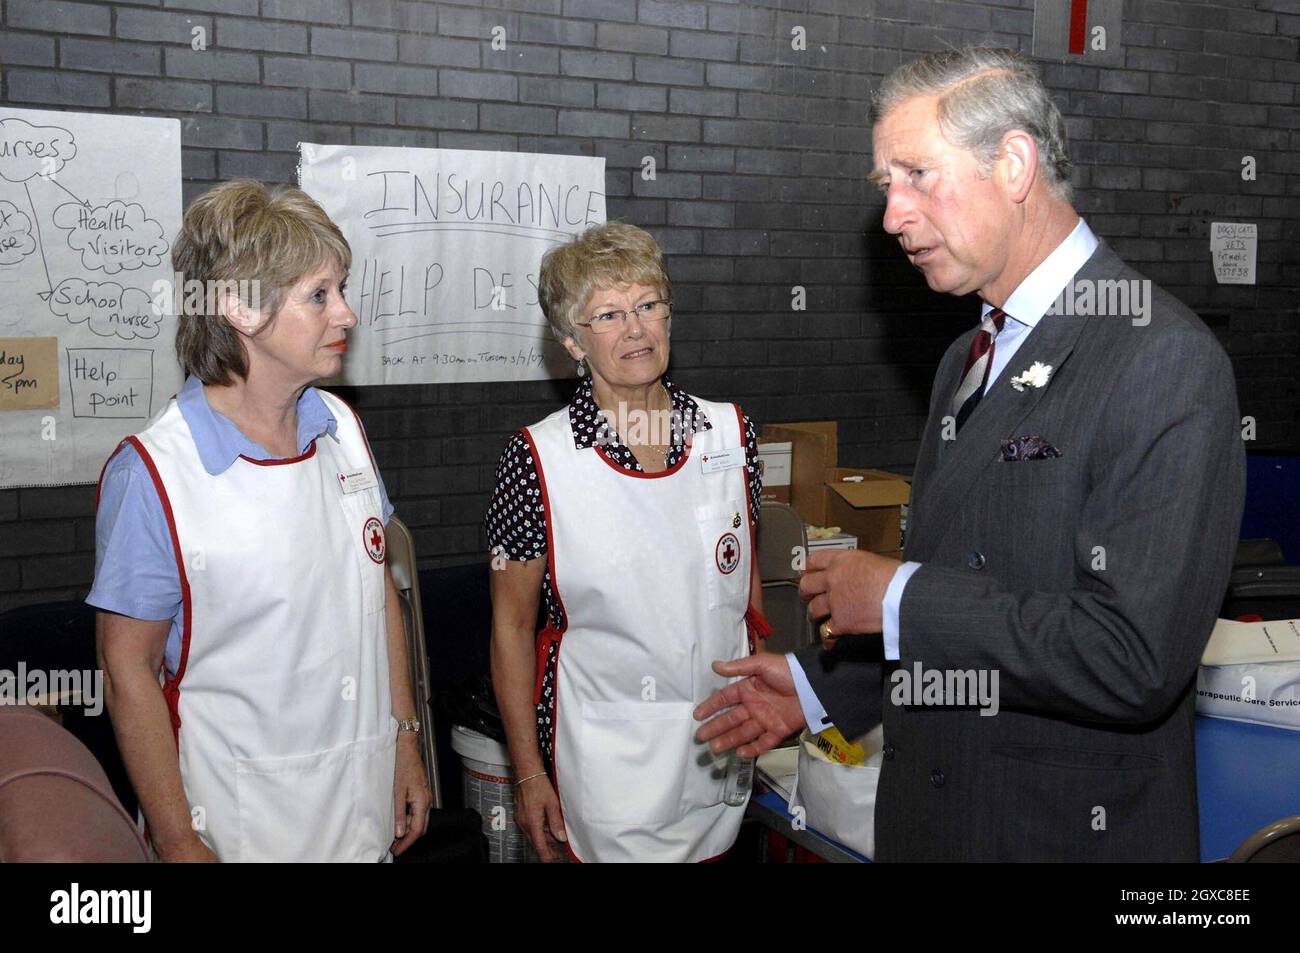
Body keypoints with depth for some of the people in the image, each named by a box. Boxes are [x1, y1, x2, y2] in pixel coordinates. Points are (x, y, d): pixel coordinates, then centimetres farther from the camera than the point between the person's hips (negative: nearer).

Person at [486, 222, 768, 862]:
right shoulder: (536, 461, -12)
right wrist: (528, 773, -5)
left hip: (722, 748, 4)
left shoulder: (730, 433, -1)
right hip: (604, 754, -3)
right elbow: (512, 624, -6)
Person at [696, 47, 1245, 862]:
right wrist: (820, 686, 7)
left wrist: (899, 597, -20)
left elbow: (1135, 658, -26)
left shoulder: (1166, 360, -18)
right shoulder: (967, 362, 10)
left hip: (1073, 828, -7)